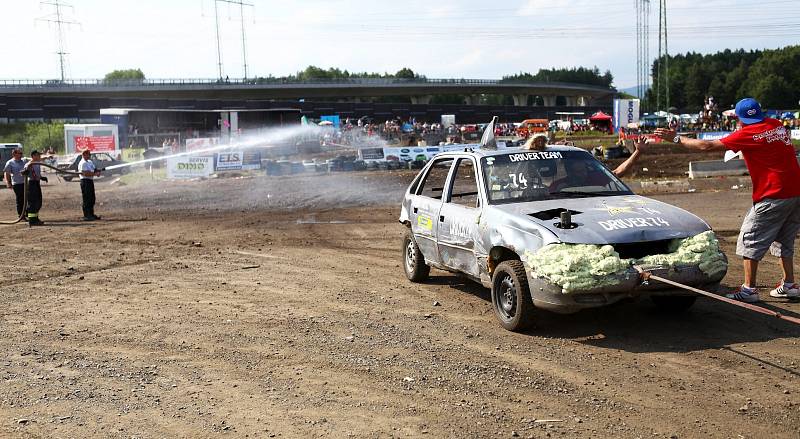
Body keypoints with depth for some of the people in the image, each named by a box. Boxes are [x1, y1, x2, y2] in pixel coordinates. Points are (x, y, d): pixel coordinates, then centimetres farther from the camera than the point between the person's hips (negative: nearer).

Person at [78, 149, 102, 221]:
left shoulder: (90, 162, 19)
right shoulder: (83, 163, -12)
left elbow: (94, 169, 21)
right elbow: (86, 173, -22)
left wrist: (97, 171, -1)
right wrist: (95, 174, -21)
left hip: (91, 181, 10)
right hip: (85, 181, -10)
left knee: (92, 199, 14)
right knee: (86, 199, -8)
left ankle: (91, 214, 21)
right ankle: (86, 216, -6)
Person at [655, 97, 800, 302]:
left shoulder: (749, 133, -11)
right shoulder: (777, 125, 10)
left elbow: (708, 146, -10)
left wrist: (676, 138, -3)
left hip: (773, 197, -8)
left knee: (750, 240, 2)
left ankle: (749, 289, 3)